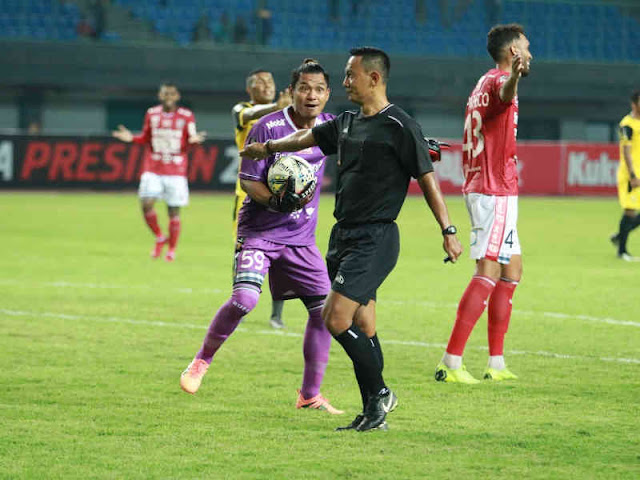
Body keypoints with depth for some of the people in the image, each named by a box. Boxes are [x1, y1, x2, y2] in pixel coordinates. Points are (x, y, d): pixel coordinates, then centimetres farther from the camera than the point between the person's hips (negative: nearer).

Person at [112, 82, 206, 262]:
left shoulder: (186, 116, -1)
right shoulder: (152, 114, 5)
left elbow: (187, 145, 1)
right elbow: (145, 138, 15)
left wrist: (193, 140, -21)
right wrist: (131, 138, -3)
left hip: (176, 171, -1)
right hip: (152, 169, 1)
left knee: (174, 211, 1)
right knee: (146, 203, -16)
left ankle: (172, 250, 17)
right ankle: (159, 238, 8)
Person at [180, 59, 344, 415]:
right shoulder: (268, 127, -13)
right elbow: (248, 180, -11)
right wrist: (276, 202, -29)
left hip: (301, 238, 5)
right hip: (259, 231, -5)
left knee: (325, 309, -3)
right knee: (245, 298, -24)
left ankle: (311, 395, 11)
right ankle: (202, 361, 1)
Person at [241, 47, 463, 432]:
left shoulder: (400, 126, -10)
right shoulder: (347, 123, 13)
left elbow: (427, 179, -11)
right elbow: (307, 138, 30)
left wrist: (448, 231, -14)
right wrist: (267, 147, 43)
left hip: (376, 238, -8)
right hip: (344, 235, 8)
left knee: (336, 318, -16)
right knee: (363, 328, 7)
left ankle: (379, 393, -3)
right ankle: (374, 414, 10)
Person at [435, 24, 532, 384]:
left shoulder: (484, 84, 18)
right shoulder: (498, 80, -13)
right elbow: (505, 95, -39)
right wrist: (514, 77, -62)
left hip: (480, 187, 11)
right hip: (497, 191, -11)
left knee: (512, 268, 15)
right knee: (489, 272, -12)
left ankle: (497, 363, 16)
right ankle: (452, 363, -16)